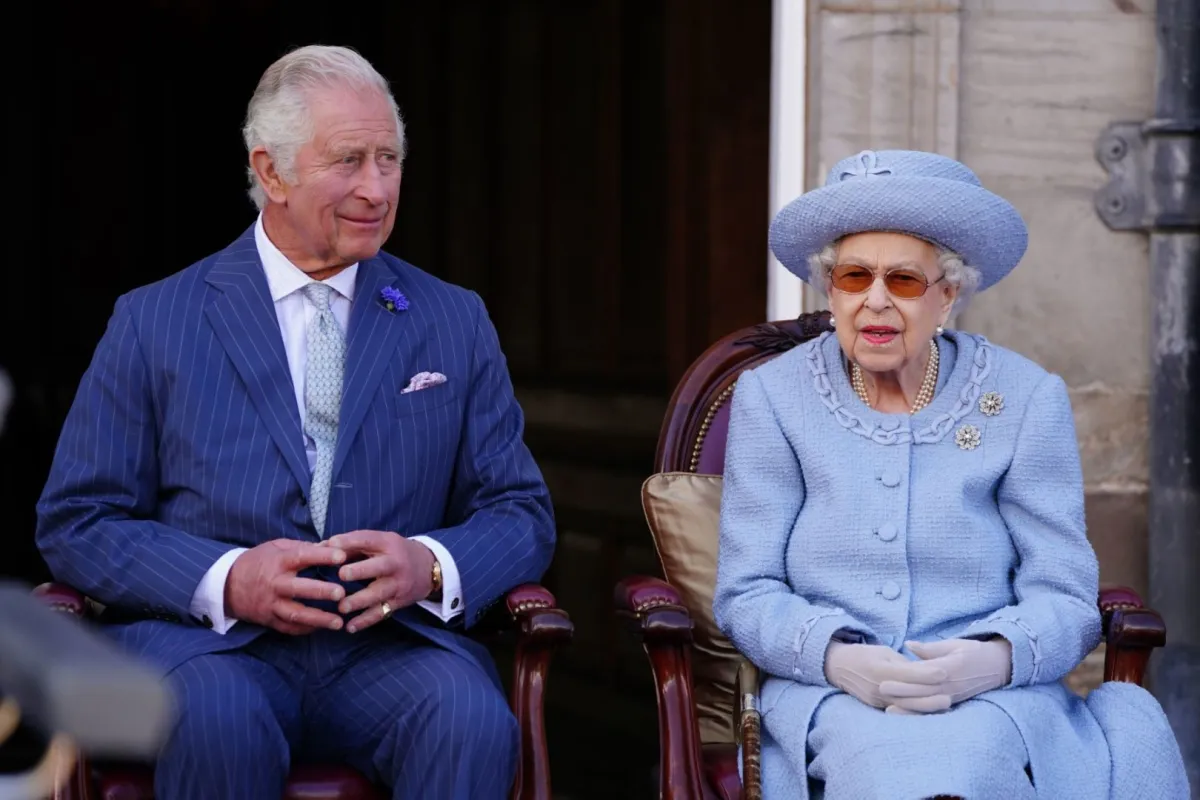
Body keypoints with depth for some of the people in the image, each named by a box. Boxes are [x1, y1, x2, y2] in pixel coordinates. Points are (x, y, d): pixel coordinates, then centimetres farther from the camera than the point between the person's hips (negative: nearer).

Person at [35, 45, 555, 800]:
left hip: (391, 645, 1)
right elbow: (75, 524, 4)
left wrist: (430, 566, -12)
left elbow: (522, 515, 12)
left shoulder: (455, 324, 13)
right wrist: (225, 581, -15)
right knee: (216, 723, -36)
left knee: (473, 721, -32)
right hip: (207, 644, -1)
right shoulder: (153, 322, 7)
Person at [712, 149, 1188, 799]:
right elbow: (746, 593, 3)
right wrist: (839, 658, -18)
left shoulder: (1025, 399, 5)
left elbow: (1063, 597, 3)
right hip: (829, 696, 0)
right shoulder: (771, 397, 6)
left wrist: (995, 659, -21)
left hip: (992, 699, 0)